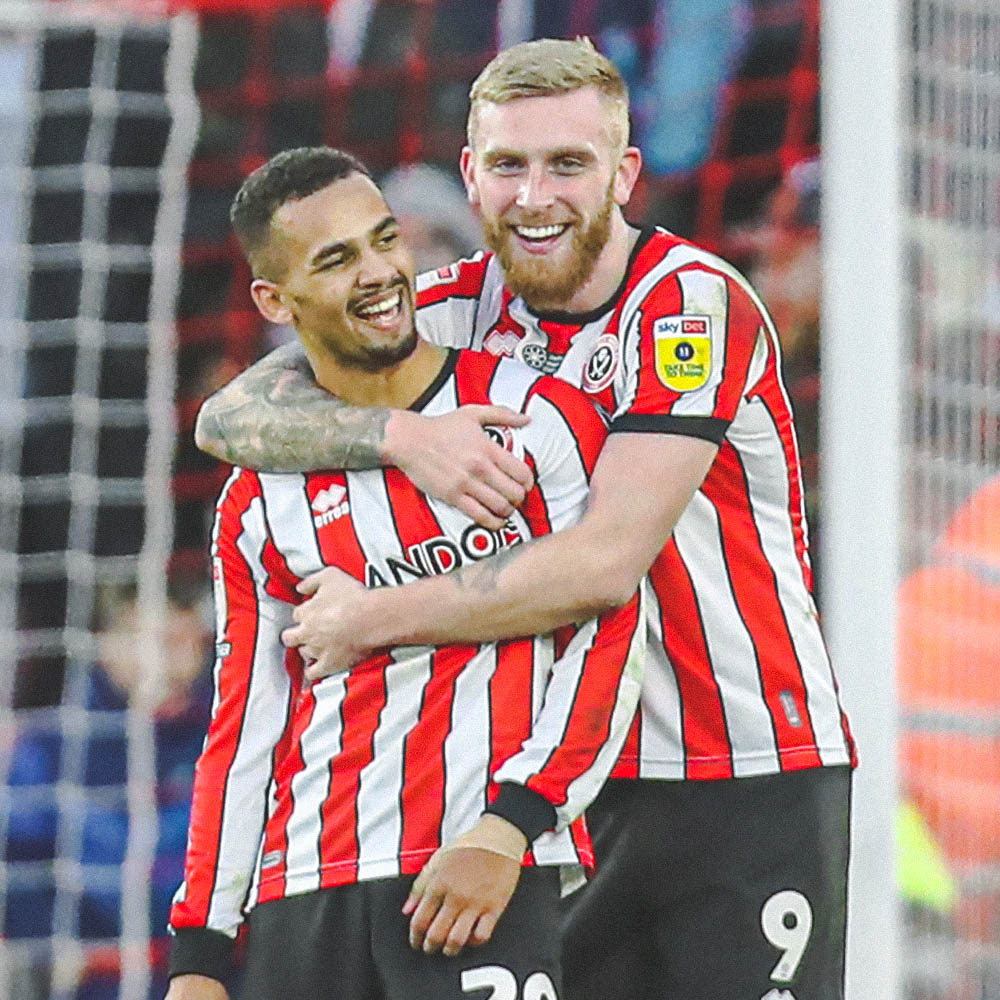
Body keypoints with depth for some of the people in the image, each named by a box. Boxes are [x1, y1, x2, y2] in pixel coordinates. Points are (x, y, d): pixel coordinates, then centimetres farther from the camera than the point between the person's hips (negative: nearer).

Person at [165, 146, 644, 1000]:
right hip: (299, 898, 4)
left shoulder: (532, 416, 3)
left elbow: (610, 636, -2)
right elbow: (241, 731, 15)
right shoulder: (259, 502, 13)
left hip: (486, 880, -4)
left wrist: (505, 831, -12)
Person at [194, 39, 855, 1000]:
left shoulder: (693, 304, -13)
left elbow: (604, 563, -23)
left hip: (753, 783, -5)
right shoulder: (460, 310, 5)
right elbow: (231, 416, -1)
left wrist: (377, 617, -17)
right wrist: (399, 433, -20)